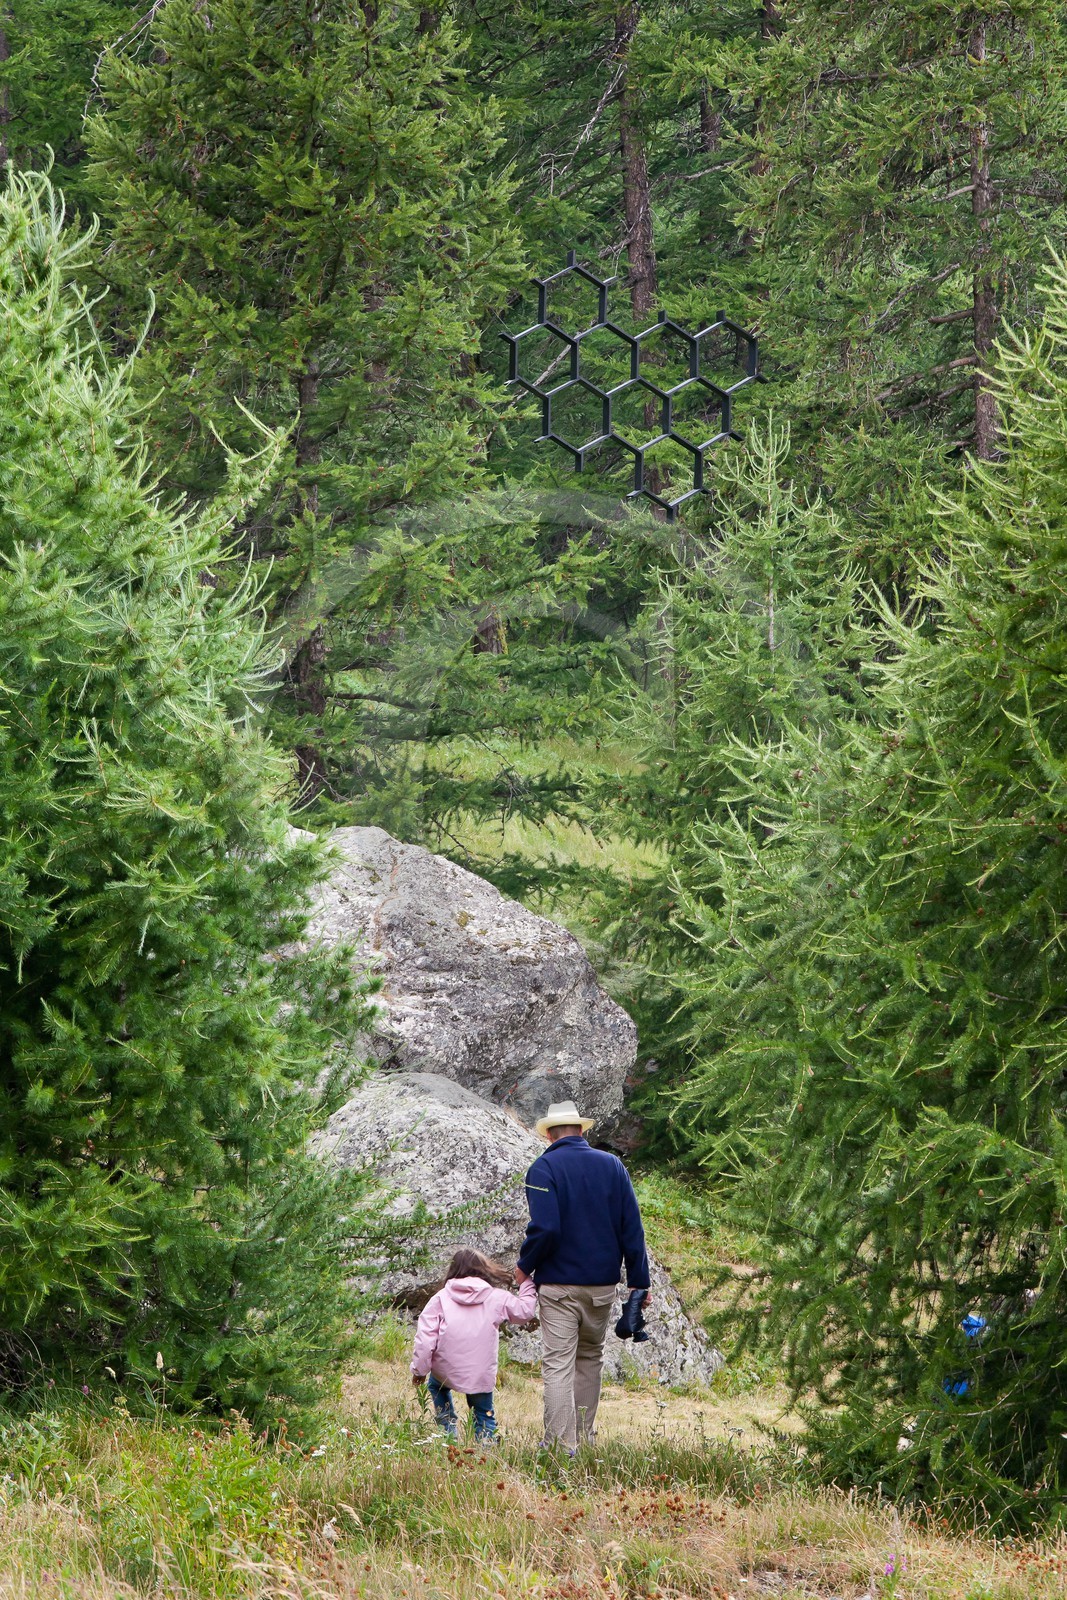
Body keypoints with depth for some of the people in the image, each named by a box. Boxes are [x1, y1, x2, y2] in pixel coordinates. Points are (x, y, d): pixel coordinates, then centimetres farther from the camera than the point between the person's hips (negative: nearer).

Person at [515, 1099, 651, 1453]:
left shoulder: (545, 1168, -8)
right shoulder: (612, 1165, 5)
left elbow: (545, 1228, -19)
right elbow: (632, 1227, 4)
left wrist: (525, 1265, -2)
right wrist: (639, 1281, 8)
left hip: (559, 1284, -4)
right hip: (603, 1284, 4)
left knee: (558, 1364, -3)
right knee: (590, 1359, 18)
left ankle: (561, 1445, -9)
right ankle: (584, 1436, 23)